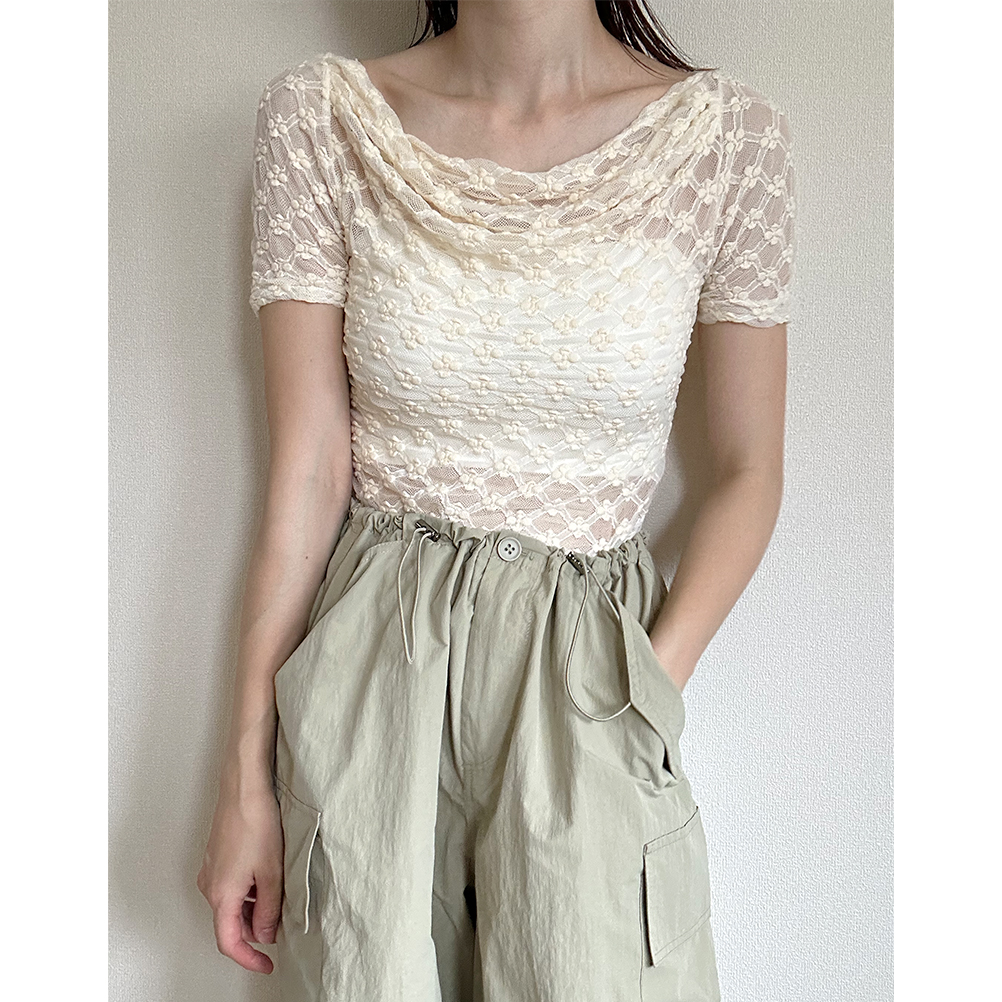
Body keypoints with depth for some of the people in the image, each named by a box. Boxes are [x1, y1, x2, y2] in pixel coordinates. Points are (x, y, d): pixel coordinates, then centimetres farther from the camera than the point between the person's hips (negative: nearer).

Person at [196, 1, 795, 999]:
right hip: (372, 663, 1)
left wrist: (645, 697, -10)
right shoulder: (318, 115, -3)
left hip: (591, 657, 0)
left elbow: (747, 473, 3)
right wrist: (247, 779, -4)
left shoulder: (731, 132, -4)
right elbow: (307, 472, -5)